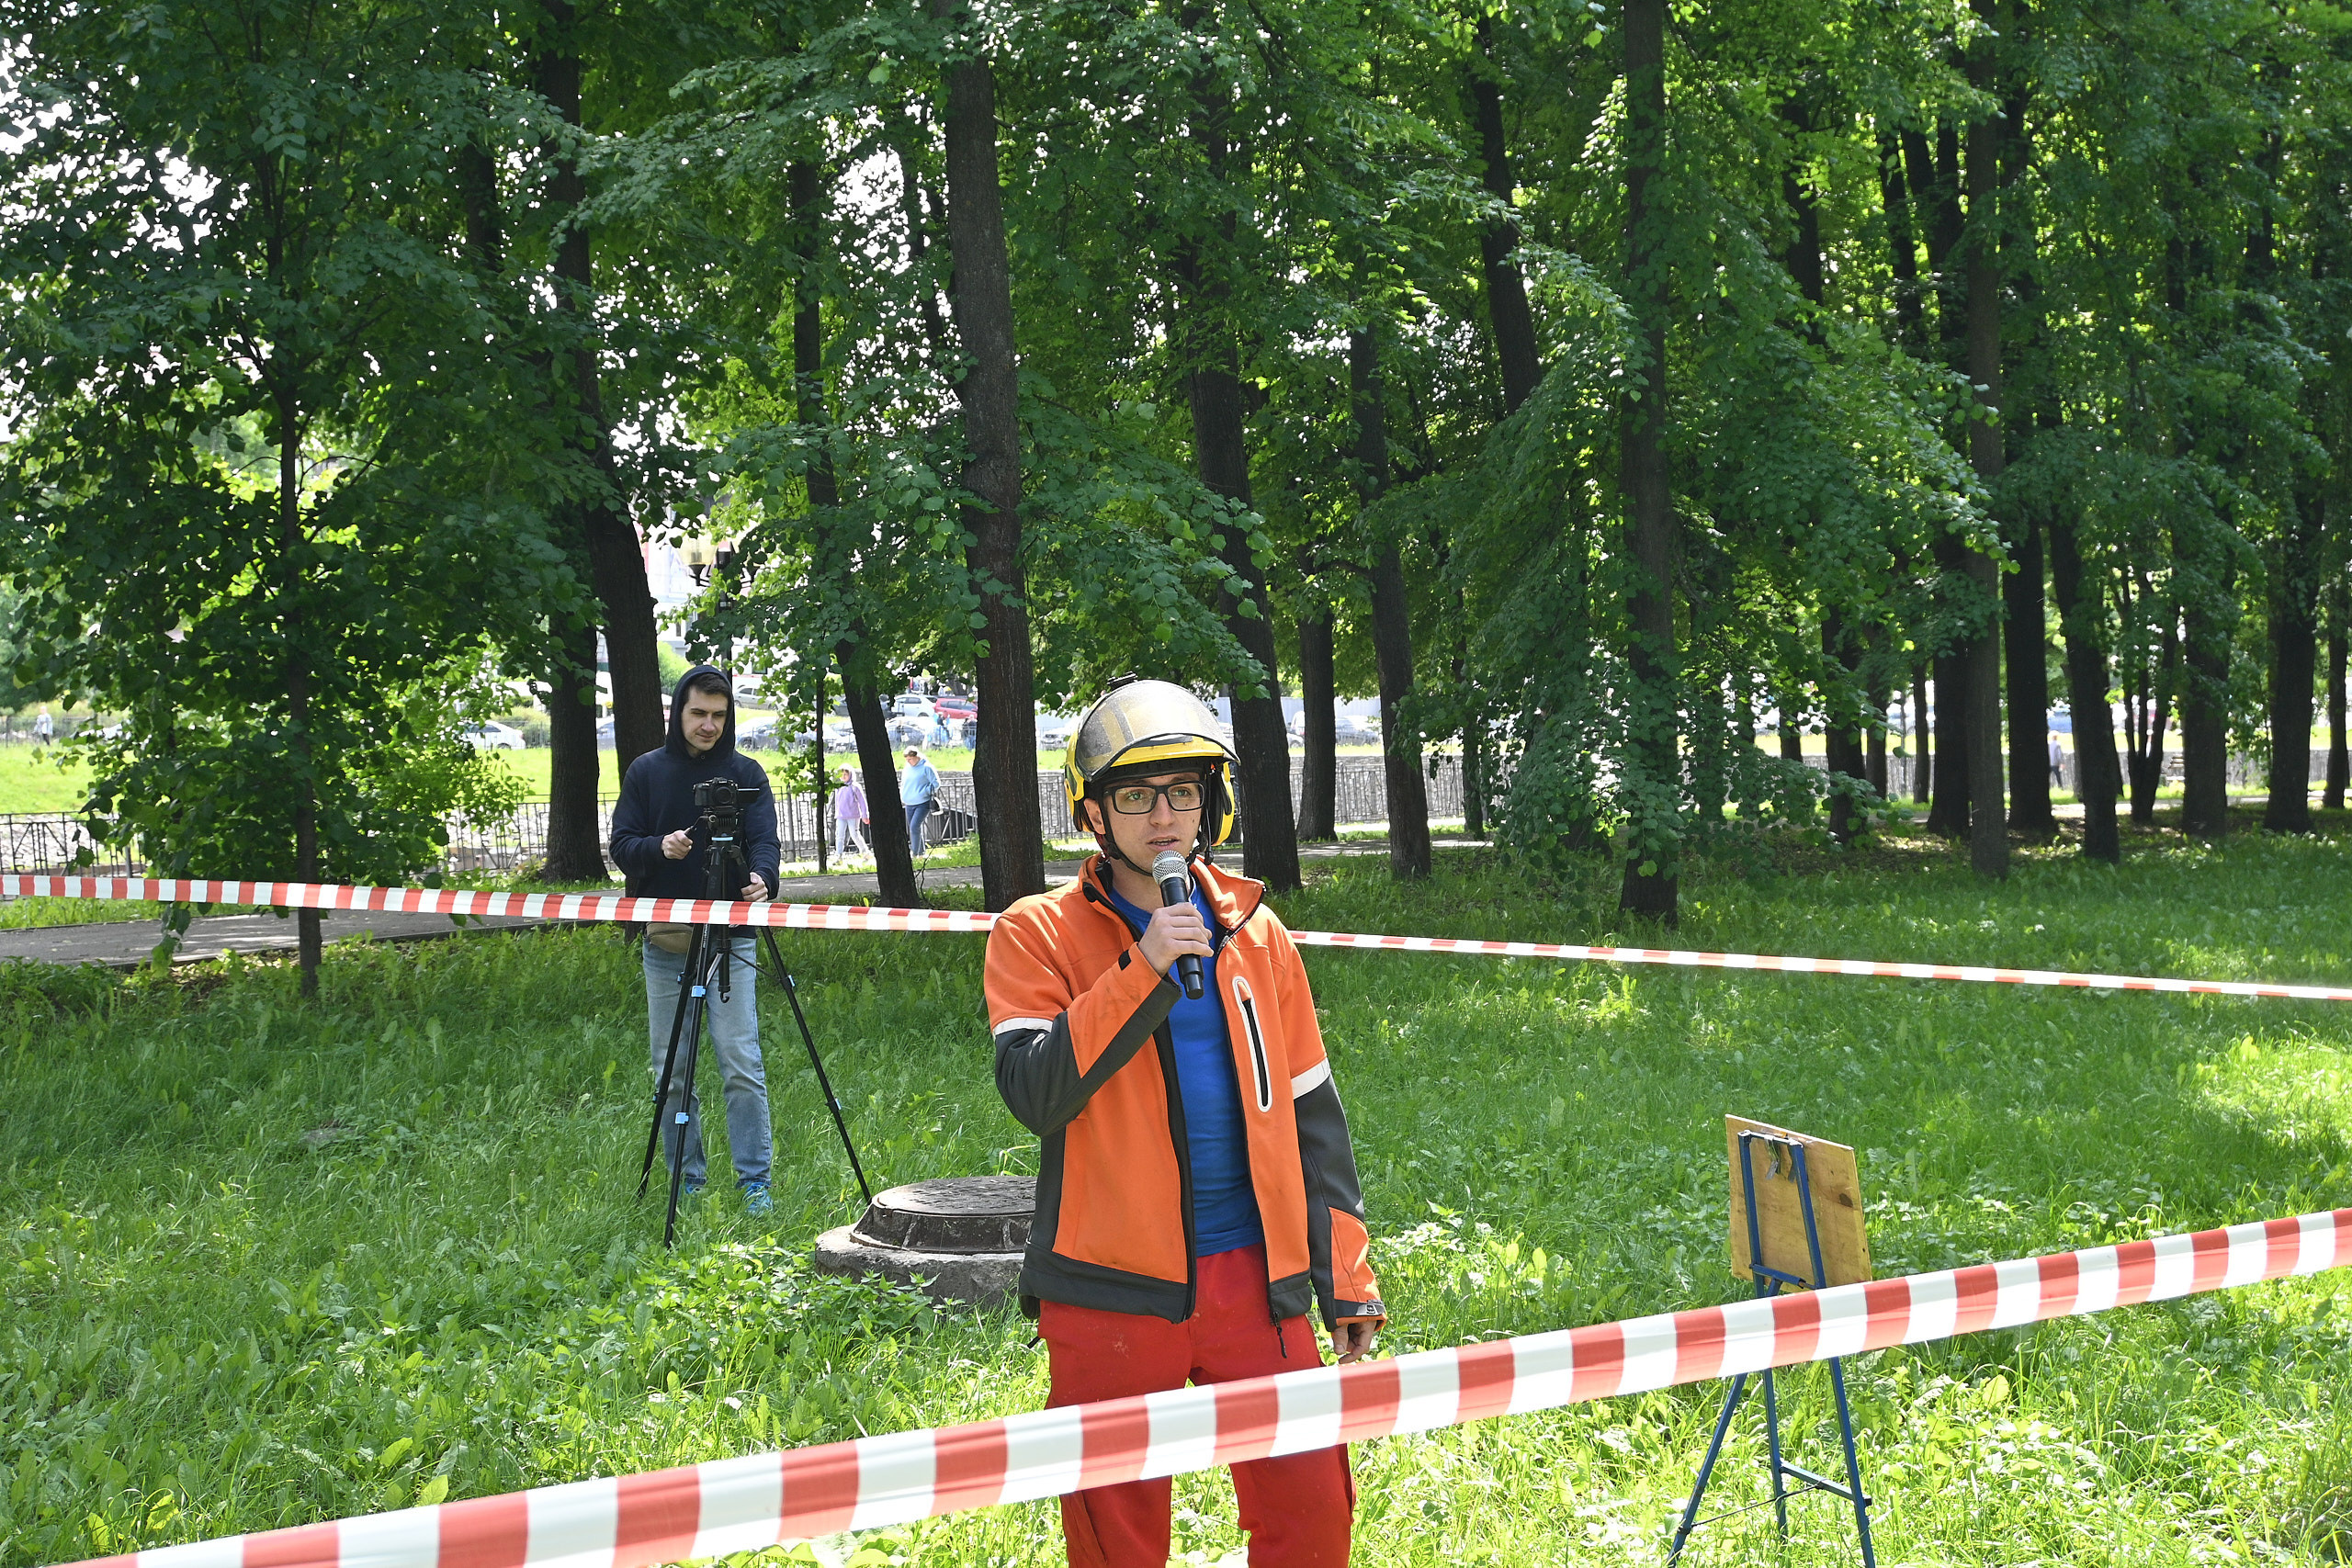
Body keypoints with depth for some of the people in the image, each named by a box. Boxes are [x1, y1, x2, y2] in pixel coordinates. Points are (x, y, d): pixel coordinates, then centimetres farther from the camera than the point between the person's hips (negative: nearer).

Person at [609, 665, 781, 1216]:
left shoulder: (746, 773, 4)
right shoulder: (646, 772, 6)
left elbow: (764, 840, -6)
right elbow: (621, 845, 4)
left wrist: (760, 877, -28)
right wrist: (659, 847, -18)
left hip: (730, 938, -2)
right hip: (664, 940, 2)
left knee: (742, 1064, -8)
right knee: (671, 1069, 5)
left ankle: (754, 1182, -1)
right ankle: (687, 1182, 15)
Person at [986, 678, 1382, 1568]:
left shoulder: (1254, 932, 10)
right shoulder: (1039, 935, -1)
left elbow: (1311, 1115, 13)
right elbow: (1035, 1093, -16)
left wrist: (1345, 1277, 10)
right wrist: (1144, 971, -20)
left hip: (1253, 1277, 3)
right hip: (1111, 1288, -2)